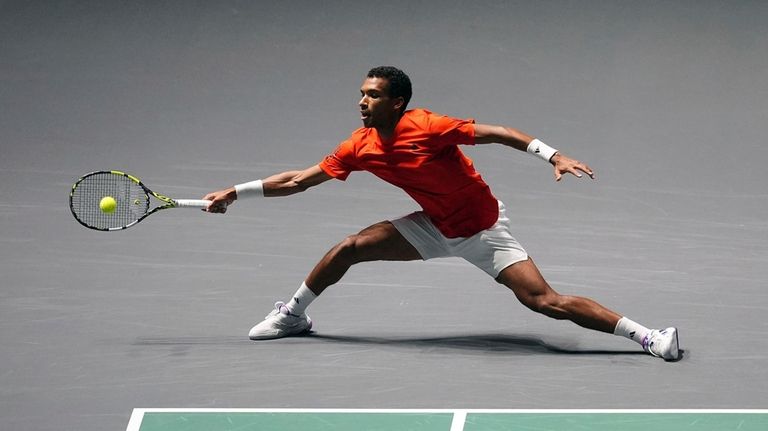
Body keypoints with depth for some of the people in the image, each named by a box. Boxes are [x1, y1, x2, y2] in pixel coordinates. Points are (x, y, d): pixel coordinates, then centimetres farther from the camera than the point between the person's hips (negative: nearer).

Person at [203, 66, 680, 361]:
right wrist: (236, 192, 1)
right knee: (349, 248, -1)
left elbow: (498, 133, -23)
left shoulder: (427, 127, -26)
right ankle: (293, 315, 22)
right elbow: (299, 180, 2)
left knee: (545, 301, -17)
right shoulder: (360, 147, -7)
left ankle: (649, 336, -13)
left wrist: (554, 156, -32)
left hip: (484, 228, -6)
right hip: (436, 228, 6)